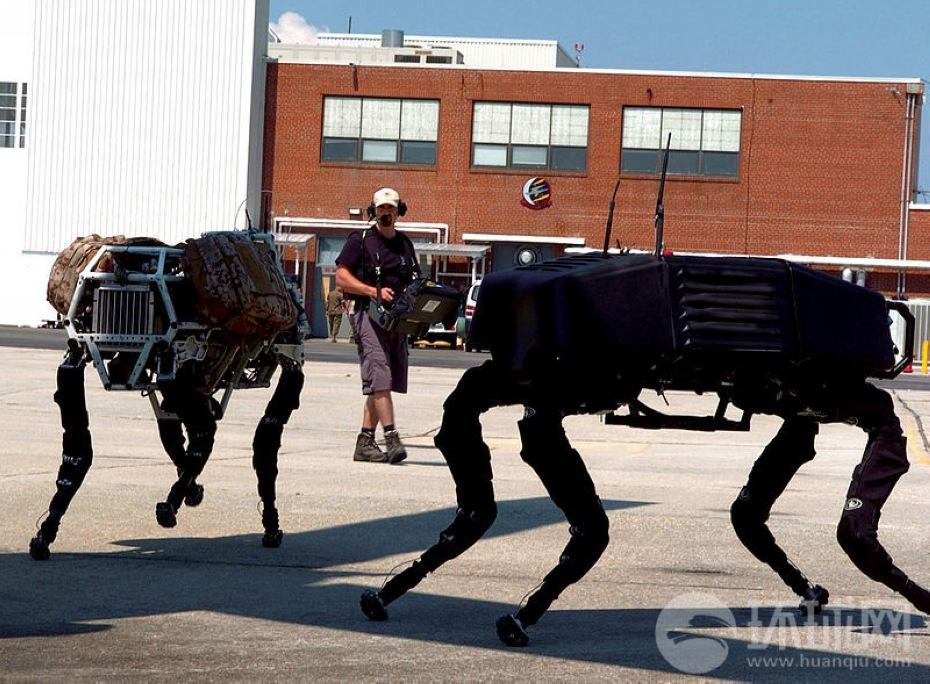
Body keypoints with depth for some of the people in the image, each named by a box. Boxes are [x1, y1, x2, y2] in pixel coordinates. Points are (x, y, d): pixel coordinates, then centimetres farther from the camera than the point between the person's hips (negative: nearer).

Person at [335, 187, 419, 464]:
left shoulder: (405, 244, 20)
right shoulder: (360, 240, 1)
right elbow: (341, 277, -6)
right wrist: (374, 292, -16)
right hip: (370, 315, -6)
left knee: (381, 385, 5)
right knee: (379, 378, -16)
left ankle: (365, 443, 9)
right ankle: (392, 439, -22)